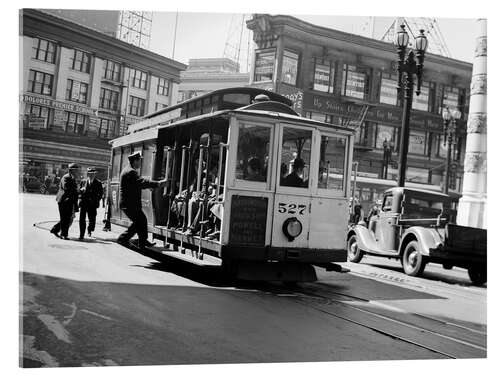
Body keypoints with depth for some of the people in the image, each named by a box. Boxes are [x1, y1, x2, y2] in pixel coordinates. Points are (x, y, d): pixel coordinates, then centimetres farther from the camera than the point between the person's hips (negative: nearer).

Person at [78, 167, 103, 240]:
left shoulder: (98, 183, 4)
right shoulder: (83, 182, 11)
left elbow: (100, 194, 3)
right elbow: (79, 191, 14)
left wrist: (96, 201, -7)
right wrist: (82, 190, -8)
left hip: (92, 205, -1)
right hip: (83, 203, 1)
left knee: (92, 219, 1)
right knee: (82, 219, -5)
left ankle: (90, 230, 32)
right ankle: (81, 235, 0)